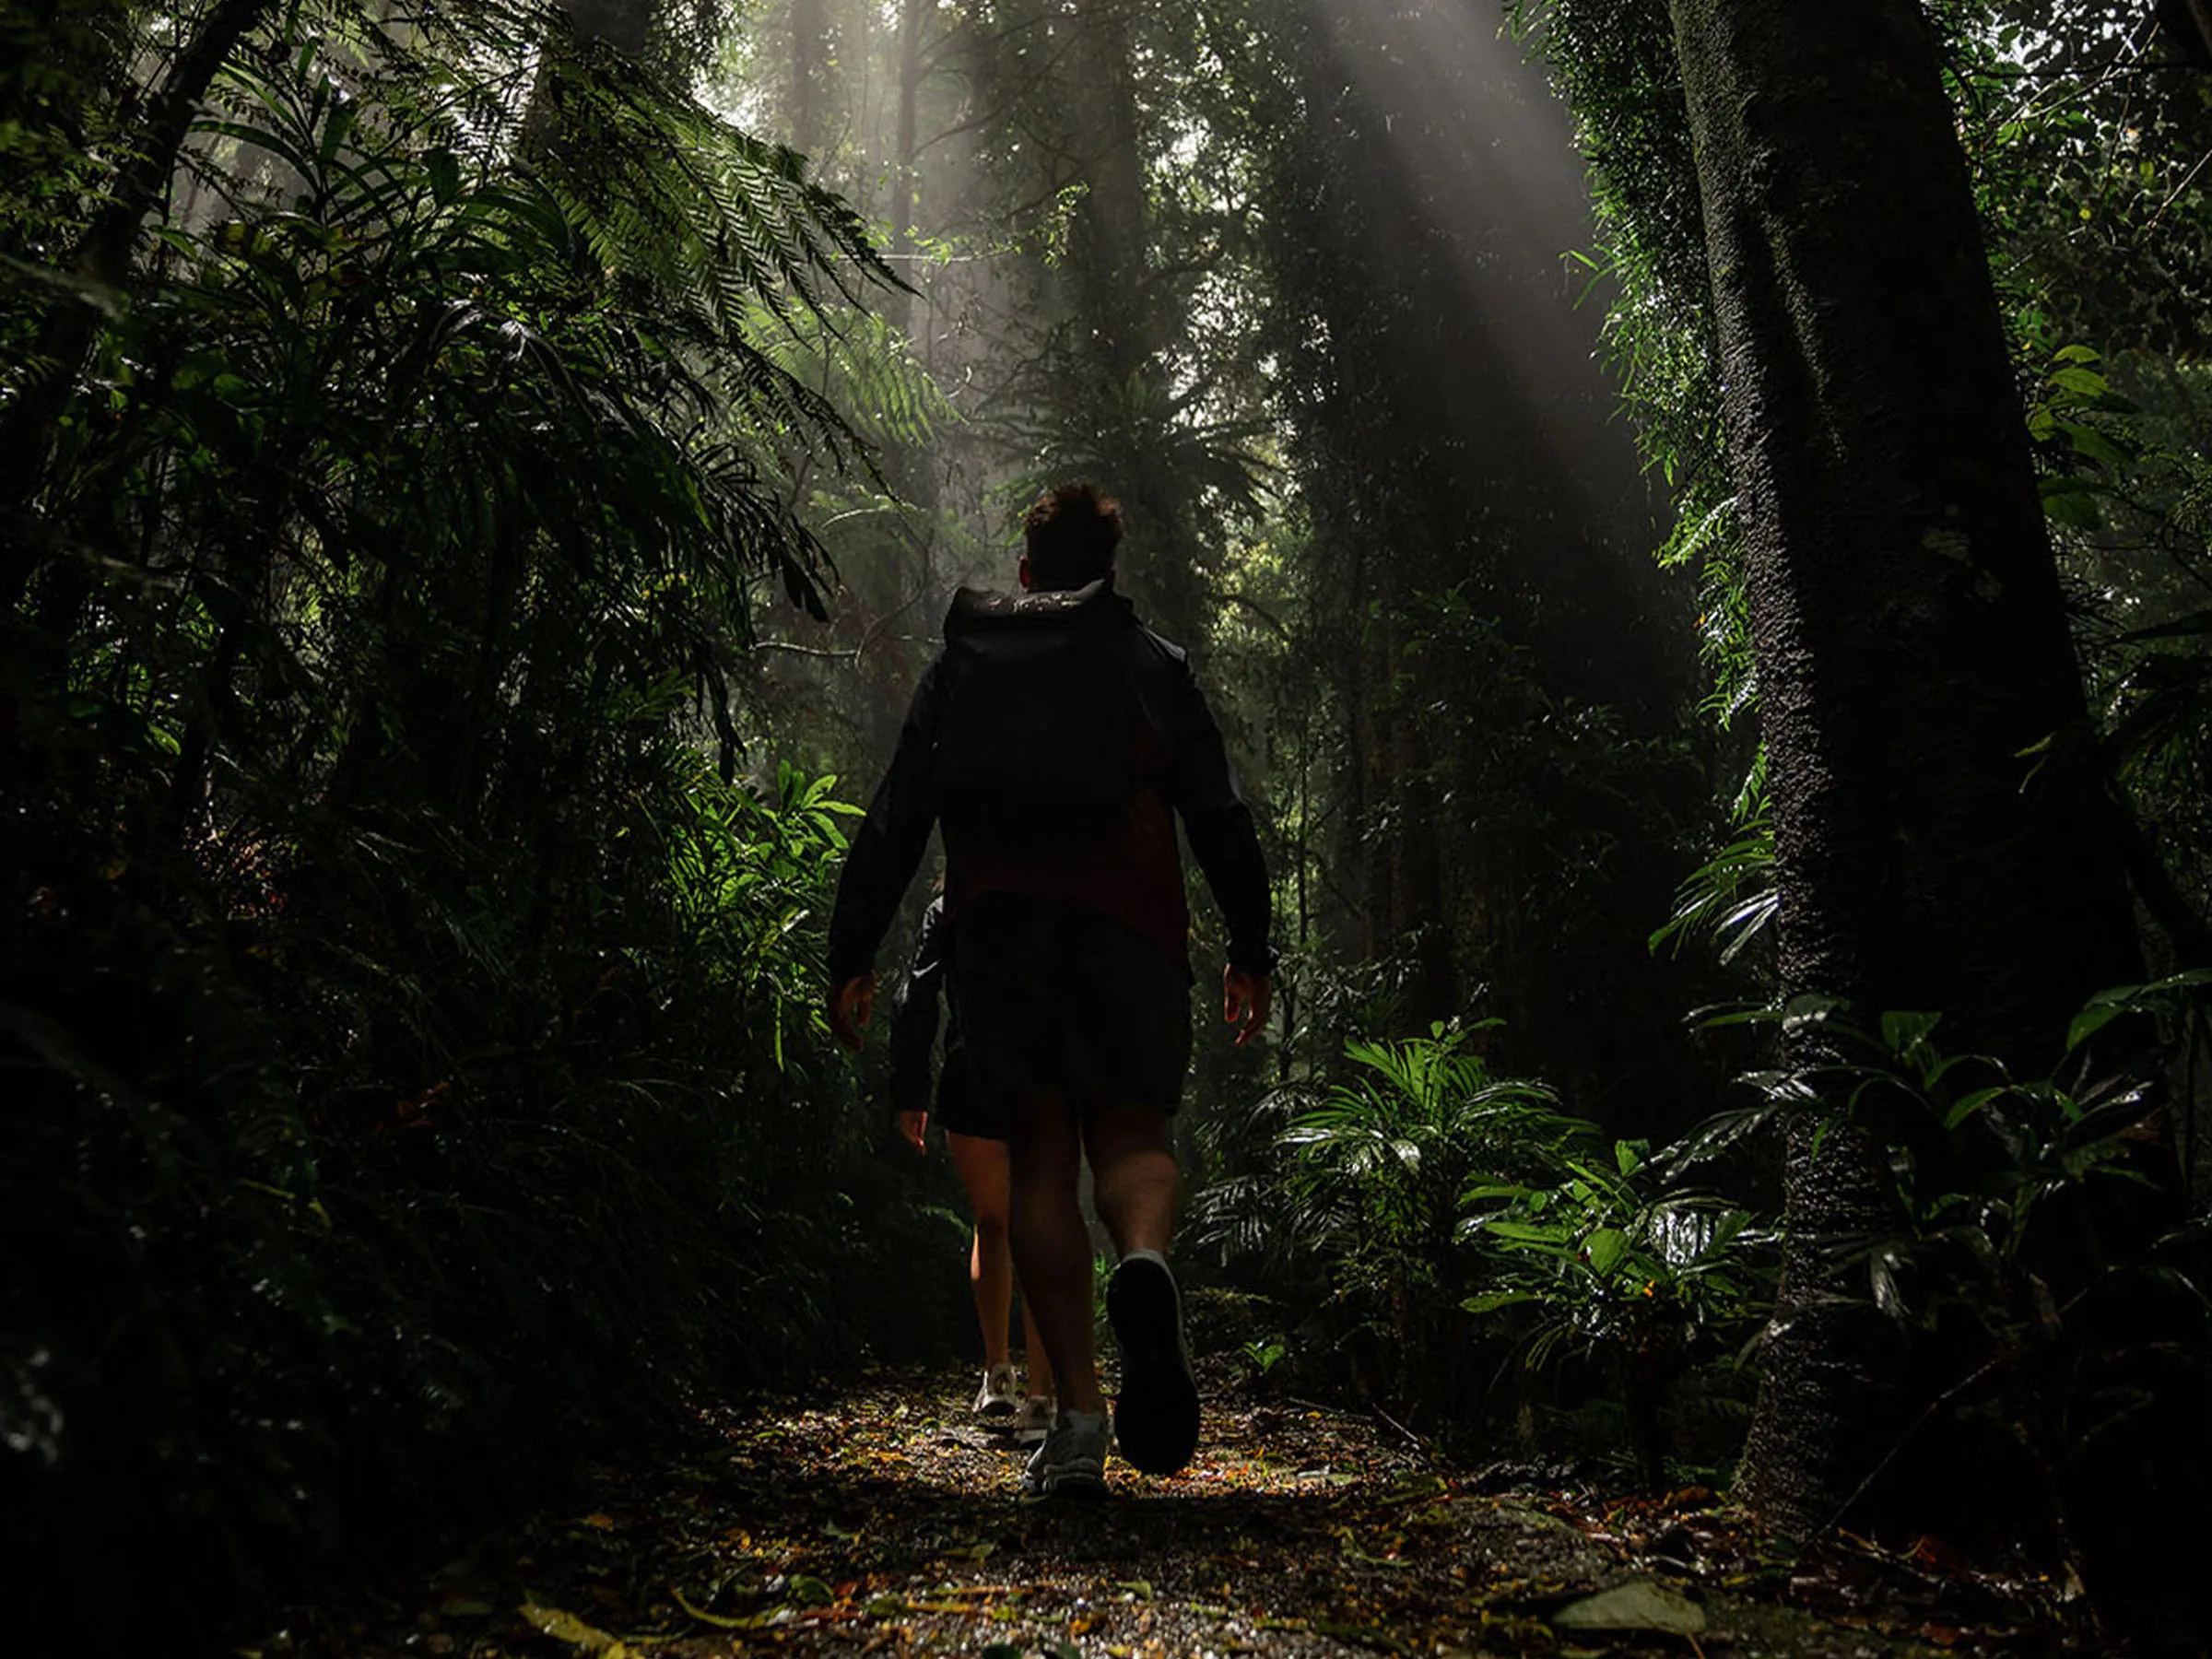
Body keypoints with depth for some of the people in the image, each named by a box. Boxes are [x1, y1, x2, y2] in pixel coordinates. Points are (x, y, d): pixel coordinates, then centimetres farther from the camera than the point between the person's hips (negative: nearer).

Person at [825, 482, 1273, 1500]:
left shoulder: (961, 659, 20)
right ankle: (1145, 1262, -29)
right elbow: (1219, 815, 10)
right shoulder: (1152, 663, 18)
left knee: (1040, 1155, 3)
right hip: (1128, 917, 0)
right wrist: (1251, 951, 15)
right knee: (1131, 1132, 7)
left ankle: (1080, 1417, -6)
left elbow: (895, 816, 14)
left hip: (997, 917, 1)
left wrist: (852, 955, 15)